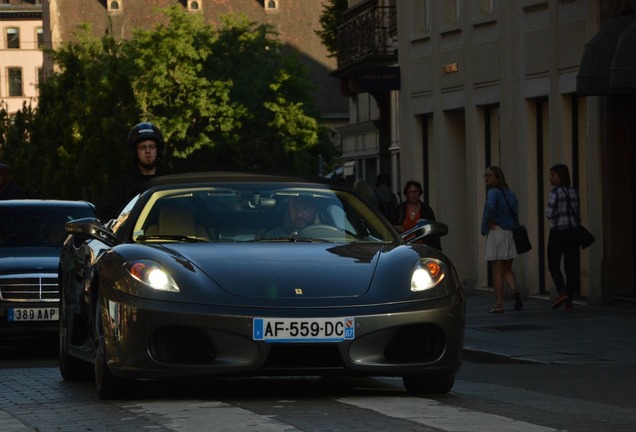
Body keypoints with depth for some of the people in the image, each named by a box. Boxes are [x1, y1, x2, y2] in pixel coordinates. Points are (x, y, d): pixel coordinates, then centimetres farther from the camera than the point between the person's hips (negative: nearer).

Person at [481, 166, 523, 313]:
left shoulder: (493, 192, -12)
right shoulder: (509, 193, 12)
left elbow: (491, 206, -31)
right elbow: (515, 211, 14)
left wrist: (490, 222, -16)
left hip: (496, 232, -7)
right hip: (510, 233, 7)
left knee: (497, 270, -1)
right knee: (507, 269, 14)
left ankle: (499, 304, -2)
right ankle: (514, 291, -13)